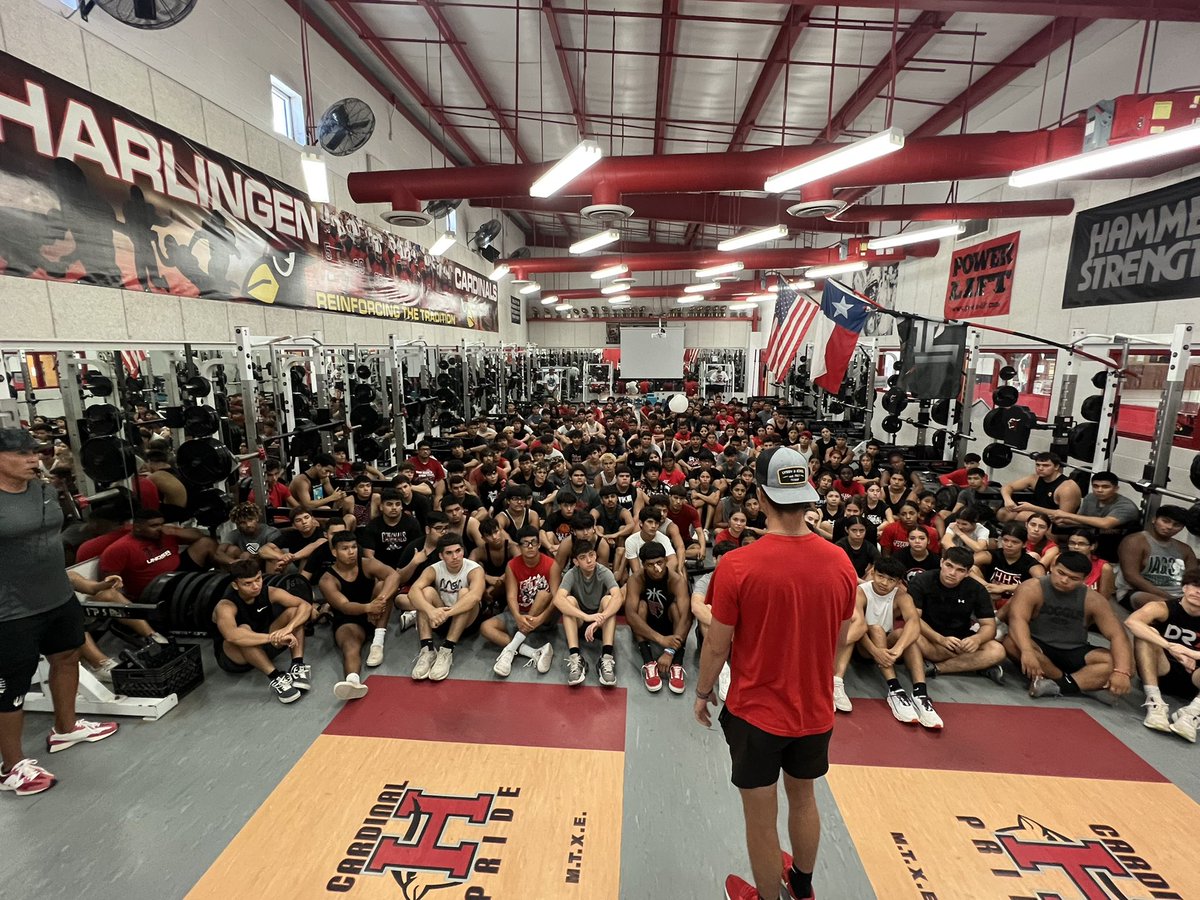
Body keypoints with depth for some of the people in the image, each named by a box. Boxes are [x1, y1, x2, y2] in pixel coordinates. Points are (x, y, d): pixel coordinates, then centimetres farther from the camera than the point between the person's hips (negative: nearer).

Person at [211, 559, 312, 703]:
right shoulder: (226, 606, -28)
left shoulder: (269, 592, -15)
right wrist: (275, 637, -53)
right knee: (244, 631, -38)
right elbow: (231, 636, -50)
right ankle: (275, 677, -36)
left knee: (293, 611, -17)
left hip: (262, 646, 5)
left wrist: (288, 628, -42)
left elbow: (306, 606, -22)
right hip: (233, 657, -5)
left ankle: (298, 666, -27)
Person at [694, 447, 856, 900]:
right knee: (803, 798, 29)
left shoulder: (737, 565, -25)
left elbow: (717, 645, -15)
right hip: (815, 709, 5)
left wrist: (702, 693, 3)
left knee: (761, 817, 18)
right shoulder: (840, 562, -12)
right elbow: (838, 640, 2)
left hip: (756, 710, -4)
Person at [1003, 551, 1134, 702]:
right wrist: (1027, 651, -48)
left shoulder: (1092, 600, -5)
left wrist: (1122, 672, -30)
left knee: (1114, 662, -23)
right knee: (1011, 642, -35)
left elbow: (1117, 635, -13)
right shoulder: (1032, 589, -16)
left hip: (1074, 654, 3)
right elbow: (1017, 619, -31)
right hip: (1040, 649, -2)